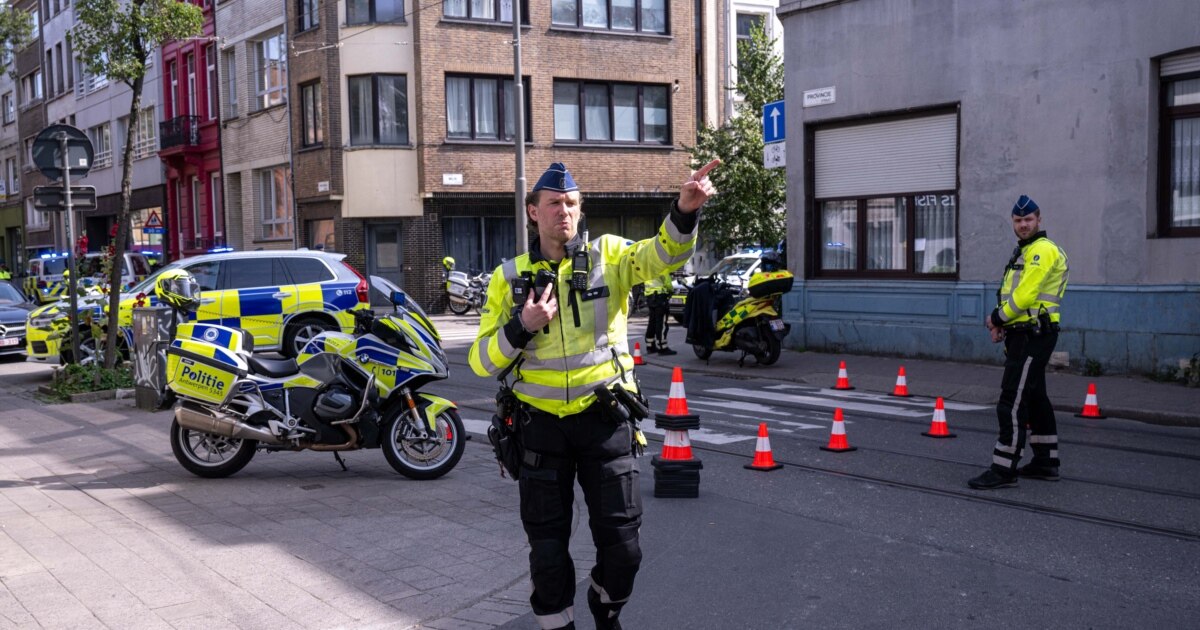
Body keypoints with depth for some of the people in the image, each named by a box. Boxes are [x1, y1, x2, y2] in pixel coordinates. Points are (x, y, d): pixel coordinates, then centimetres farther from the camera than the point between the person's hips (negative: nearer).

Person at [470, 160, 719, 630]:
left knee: (621, 544, 7)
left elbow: (664, 254, -20)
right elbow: (482, 362, -1)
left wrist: (684, 212, -40)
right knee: (548, 546, 10)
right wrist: (522, 326, -18)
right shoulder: (509, 277, 2)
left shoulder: (608, 255, 0)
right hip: (542, 423, 1)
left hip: (604, 418, 0)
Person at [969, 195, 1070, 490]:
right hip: (1023, 334, 11)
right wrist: (1001, 322, 3)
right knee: (1035, 397, 16)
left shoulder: (1043, 250, -12)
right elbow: (1012, 294, 19)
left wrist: (997, 317, -7)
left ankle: (1003, 469, -9)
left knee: (1012, 401, -12)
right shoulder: (1024, 252, 20)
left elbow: (1025, 296, -20)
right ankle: (1046, 462, 26)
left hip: (1034, 334, -11)